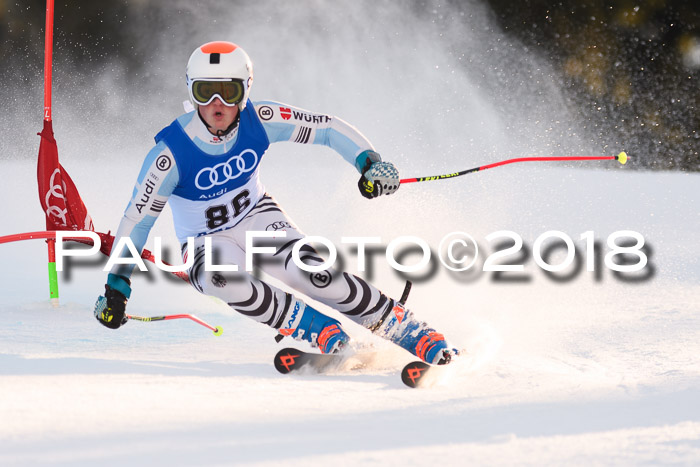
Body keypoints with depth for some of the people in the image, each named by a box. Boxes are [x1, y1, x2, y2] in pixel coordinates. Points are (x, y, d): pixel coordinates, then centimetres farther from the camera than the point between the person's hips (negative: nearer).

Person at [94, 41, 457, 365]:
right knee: (223, 280, -38)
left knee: (309, 273, -28)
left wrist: (370, 163, -23)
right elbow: (137, 218, -16)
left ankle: (407, 331, -18)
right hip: (207, 242, -1)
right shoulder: (171, 153, -25)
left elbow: (327, 128, -9)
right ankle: (325, 335, -26)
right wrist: (116, 286, -16)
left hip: (257, 218, 2)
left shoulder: (258, 121, -18)